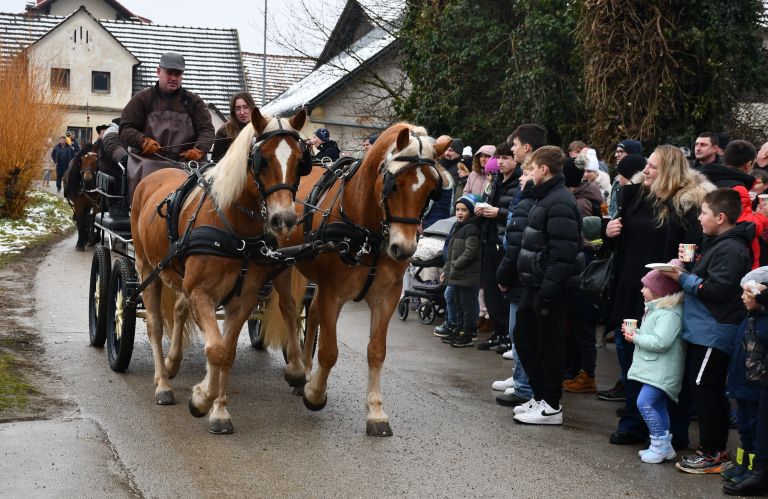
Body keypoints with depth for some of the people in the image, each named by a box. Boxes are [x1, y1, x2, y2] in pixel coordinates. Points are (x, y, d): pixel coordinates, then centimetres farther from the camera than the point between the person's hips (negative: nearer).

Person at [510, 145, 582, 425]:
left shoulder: (559, 203, -18)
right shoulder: (546, 198, 15)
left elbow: (563, 253, -24)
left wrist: (547, 291, -24)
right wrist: (534, 285, 18)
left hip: (549, 287, -11)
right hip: (535, 285, 11)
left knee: (548, 344, -2)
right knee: (524, 336, 16)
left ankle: (551, 406, 7)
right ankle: (540, 396, 25)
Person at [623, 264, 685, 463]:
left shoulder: (669, 313, -19)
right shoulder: (656, 308, 16)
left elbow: (660, 342, -29)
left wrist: (636, 338, -17)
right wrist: (635, 333, 9)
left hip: (661, 370, -11)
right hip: (654, 369, 11)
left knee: (645, 402, -18)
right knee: (658, 406, 15)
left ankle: (660, 445, -11)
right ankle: (664, 447, 22)